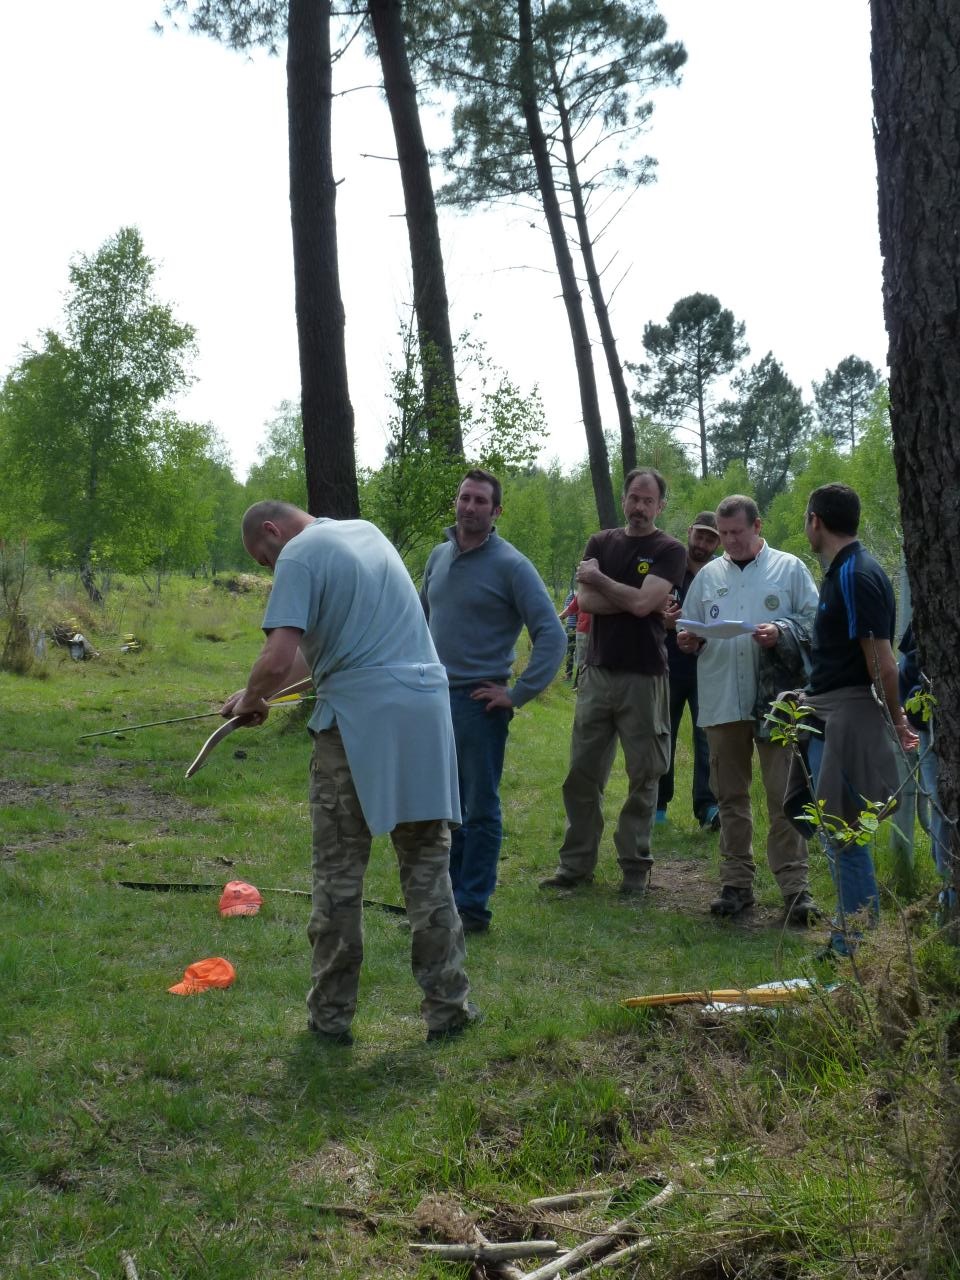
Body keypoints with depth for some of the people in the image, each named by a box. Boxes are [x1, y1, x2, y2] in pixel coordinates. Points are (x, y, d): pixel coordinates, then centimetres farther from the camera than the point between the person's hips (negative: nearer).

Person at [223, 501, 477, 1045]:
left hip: (358, 720, -6)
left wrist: (250, 700, 2)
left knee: (339, 874, 5)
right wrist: (267, 691, 22)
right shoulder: (367, 531, 19)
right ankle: (449, 1005, 15)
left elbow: (279, 660, -17)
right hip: (426, 713, 6)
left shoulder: (300, 556, -5)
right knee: (428, 864, 12)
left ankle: (332, 1015, 13)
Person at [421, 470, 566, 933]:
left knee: (479, 809, 1)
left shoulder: (510, 565, -10)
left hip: (478, 702, -6)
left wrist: (519, 695, -14)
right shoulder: (438, 557, 10)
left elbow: (551, 635, -12)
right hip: (433, 699, 6)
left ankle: (473, 907, 8)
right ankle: (446, 897, 24)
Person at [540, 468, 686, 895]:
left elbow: (642, 603, -15)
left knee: (644, 776, 4)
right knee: (582, 773, 6)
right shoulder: (601, 542, 11)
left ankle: (635, 867, 13)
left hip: (644, 677, -3)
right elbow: (584, 599, -4)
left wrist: (599, 579, -2)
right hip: (597, 671, 4)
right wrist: (636, 600, -12)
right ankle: (576, 863, 14)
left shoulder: (669, 551, -1)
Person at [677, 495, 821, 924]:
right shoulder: (708, 576, 15)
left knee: (784, 796, -6)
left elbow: (815, 625, 1)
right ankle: (737, 883, 17)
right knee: (730, 796, 9)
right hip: (721, 702, 4)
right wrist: (687, 640, -5)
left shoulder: (789, 569, 6)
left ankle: (795, 886, -2)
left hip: (777, 700, -3)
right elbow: (687, 628, 17)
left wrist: (782, 633, -16)